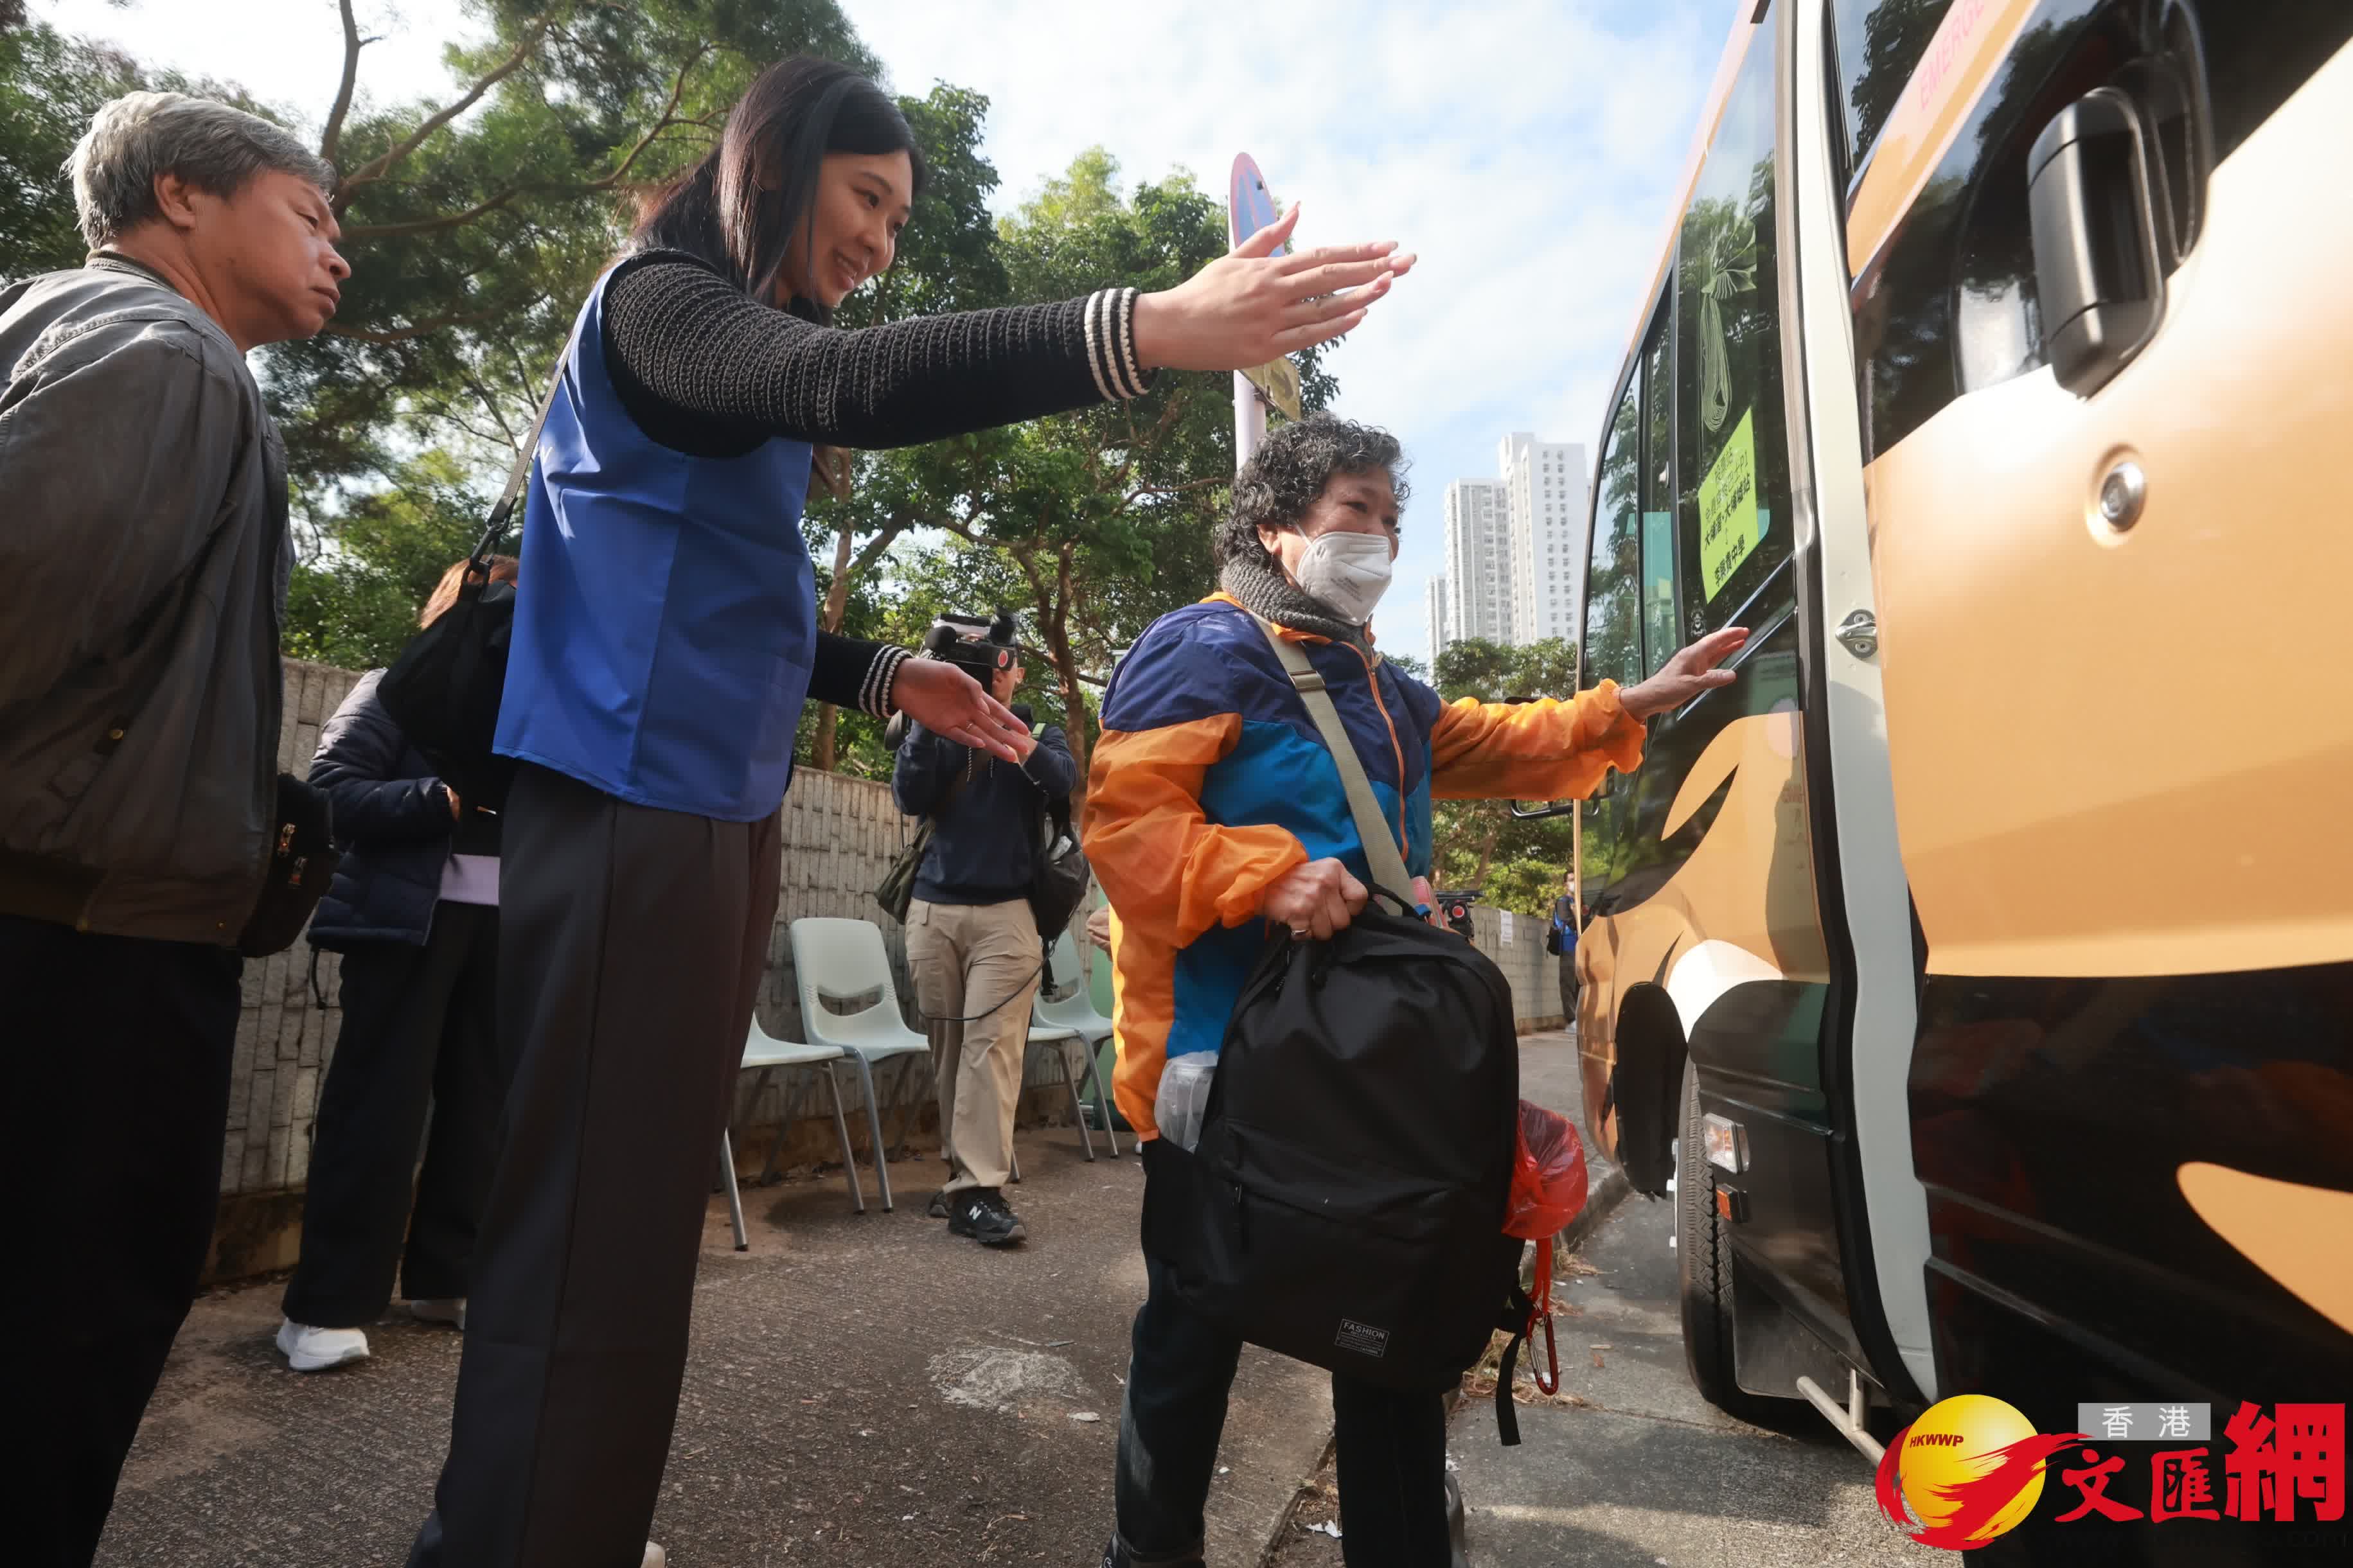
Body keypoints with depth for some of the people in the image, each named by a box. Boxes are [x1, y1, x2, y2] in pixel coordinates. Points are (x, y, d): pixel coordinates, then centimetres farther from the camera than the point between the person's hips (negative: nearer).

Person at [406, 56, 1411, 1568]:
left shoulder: (737, 349, 23)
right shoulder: (655, 299, -5)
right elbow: (855, 384, -26)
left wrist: (886, 678, 13)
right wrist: (1157, 328, -34)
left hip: (722, 820, 9)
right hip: (630, 812, -9)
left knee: (651, 1208, 13)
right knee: (596, 1225, -7)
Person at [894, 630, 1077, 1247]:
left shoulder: (1038, 728, 11)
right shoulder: (940, 729, 13)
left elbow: (1063, 780, -10)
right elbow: (910, 798, -3)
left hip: (1007, 911, -2)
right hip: (934, 907, 2)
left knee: (992, 1043, -11)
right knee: (947, 1045, 5)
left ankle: (982, 1191, -14)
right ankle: (962, 1172, 15)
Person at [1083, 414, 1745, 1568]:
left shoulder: (1377, 687, 20)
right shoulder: (1205, 649, -9)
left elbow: (1491, 748, 30)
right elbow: (1124, 819, -17)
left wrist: (1626, 711, 22)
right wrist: (1266, 870, -29)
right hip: (1221, 1073, -8)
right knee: (1196, 1335, 7)